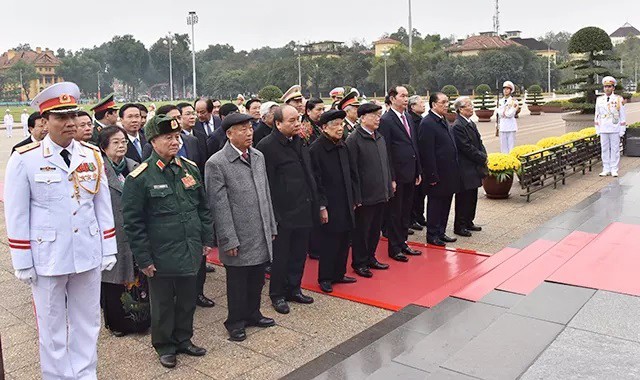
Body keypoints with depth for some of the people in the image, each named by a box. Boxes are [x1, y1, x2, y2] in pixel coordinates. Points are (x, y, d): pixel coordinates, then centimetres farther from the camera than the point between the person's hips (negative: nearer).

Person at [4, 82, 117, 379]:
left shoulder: (92, 155, 2)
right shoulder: (24, 159, -8)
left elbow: (103, 206, 6)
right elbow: (16, 215, -5)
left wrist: (109, 250, 5)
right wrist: (22, 262, -5)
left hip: (88, 255, 3)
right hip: (47, 257, -3)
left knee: (87, 322, 15)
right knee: (52, 327, 12)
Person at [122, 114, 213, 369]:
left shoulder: (190, 169, 4)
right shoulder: (139, 178, -12)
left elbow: (203, 207, 13)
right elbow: (133, 223, -10)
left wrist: (207, 239, 11)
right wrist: (143, 259, -10)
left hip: (191, 253, 5)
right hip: (161, 257, -5)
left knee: (187, 300, 18)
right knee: (162, 303, 12)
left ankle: (183, 339, 38)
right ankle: (164, 345, 33)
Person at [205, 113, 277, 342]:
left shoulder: (258, 157, 8)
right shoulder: (216, 163, -13)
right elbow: (219, 206, -14)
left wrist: (271, 227, 13)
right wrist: (229, 240, -14)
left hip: (261, 235, 6)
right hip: (238, 237, -6)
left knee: (257, 278, 17)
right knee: (237, 282, 10)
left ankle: (252, 313, 38)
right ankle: (235, 321, 29)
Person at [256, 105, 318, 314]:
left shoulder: (299, 142, 11)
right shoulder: (267, 146, -15)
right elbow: (266, 183, -16)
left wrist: (314, 202, 16)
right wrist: (272, 214, -16)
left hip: (303, 210, 7)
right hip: (283, 213, -7)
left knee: (299, 254, 17)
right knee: (280, 256, 7)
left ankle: (293, 289, 33)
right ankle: (277, 294, 24)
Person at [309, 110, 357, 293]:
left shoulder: (342, 146, 8)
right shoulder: (316, 149, -14)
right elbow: (316, 180, -14)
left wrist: (352, 199, 14)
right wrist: (322, 206, -15)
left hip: (345, 203, 7)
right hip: (329, 205, -7)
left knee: (344, 240, 13)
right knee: (329, 242, 3)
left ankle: (339, 274, 29)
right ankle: (325, 278, 19)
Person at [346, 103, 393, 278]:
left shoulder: (380, 137, 11)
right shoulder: (354, 139, -12)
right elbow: (353, 170, -15)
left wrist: (389, 186, 14)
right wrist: (357, 197, -16)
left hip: (381, 194, 7)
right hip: (365, 196, -7)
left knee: (375, 229, 17)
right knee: (361, 230, 6)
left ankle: (370, 258, 33)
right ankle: (359, 263, 20)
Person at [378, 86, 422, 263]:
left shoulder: (408, 118, 13)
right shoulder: (386, 120, -11)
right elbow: (386, 152, -14)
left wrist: (418, 171, 14)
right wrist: (391, 178, -17)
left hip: (410, 174, 7)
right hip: (397, 175, -7)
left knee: (406, 211, 15)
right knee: (394, 212, 4)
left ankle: (403, 242, 28)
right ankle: (394, 248, 15)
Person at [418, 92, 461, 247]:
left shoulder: (443, 121, 14)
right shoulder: (427, 123, -16)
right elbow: (427, 153, -20)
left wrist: (454, 169, 17)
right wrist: (433, 176, -21)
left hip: (449, 173, 9)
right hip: (438, 174, -9)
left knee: (445, 204, 16)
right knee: (435, 205, 3)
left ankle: (440, 233, 27)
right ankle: (432, 235, 15)